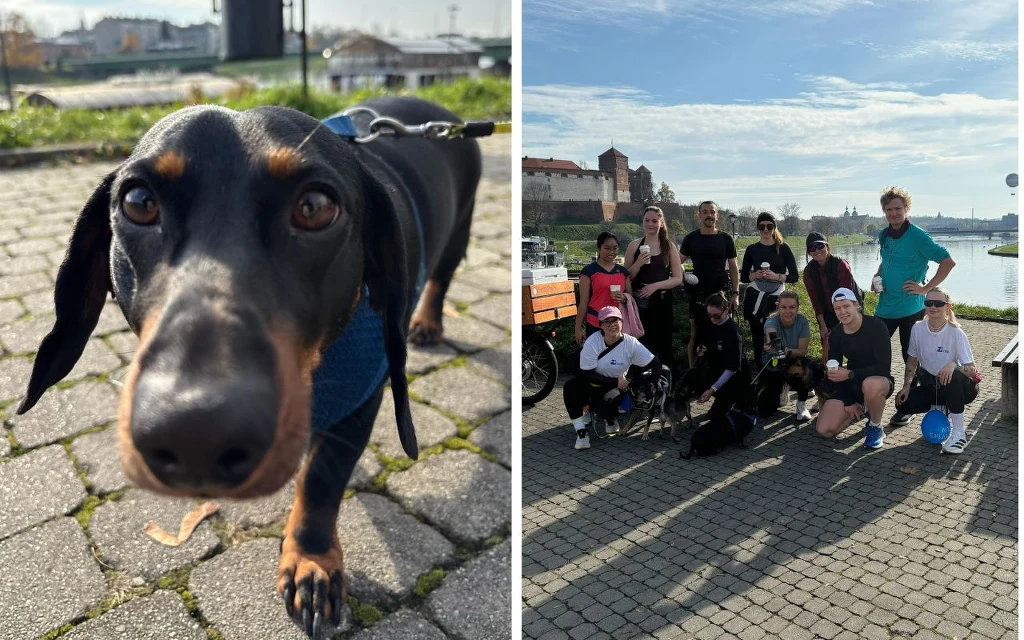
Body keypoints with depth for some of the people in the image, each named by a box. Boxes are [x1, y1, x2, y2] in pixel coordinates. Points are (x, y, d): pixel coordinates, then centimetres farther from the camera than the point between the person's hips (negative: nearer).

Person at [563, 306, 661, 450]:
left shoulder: (631, 343, -18)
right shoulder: (592, 342, -22)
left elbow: (655, 364, -12)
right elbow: (586, 374, -21)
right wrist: (615, 382, -24)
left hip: (615, 387, 1)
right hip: (592, 383, 0)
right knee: (570, 387, -31)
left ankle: (608, 417, 12)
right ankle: (581, 432, -18)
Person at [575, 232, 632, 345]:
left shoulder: (623, 271, 11)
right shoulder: (589, 271, -2)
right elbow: (583, 302, -2)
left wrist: (624, 297, -5)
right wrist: (578, 328, -4)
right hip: (595, 325, -4)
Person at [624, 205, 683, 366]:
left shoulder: (669, 247, 3)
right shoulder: (634, 246, 3)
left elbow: (678, 278, 1)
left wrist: (656, 285, -13)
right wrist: (638, 264, -12)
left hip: (662, 302, 0)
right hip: (640, 302, 0)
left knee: (664, 345, 5)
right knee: (642, 346, -4)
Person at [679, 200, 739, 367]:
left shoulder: (725, 239, 5)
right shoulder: (691, 238, 4)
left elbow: (733, 268, 7)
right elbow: (678, 263, 9)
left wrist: (735, 293, 1)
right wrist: (683, 276, -12)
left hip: (722, 291, 1)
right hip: (698, 293, 0)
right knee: (695, 333, 1)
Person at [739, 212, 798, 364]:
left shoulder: (783, 248, -1)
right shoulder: (752, 249, 4)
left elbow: (794, 276, -2)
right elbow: (743, 277, 7)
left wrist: (776, 276, -18)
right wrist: (754, 275, -14)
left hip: (777, 297, -1)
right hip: (755, 297, 1)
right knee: (757, 335, 2)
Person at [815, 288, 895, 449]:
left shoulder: (876, 326, -18)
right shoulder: (836, 334, -2)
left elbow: (884, 366, -24)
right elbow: (832, 371, 3)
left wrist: (850, 374, -32)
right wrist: (847, 402, -4)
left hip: (878, 380, -4)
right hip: (850, 385, 5)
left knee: (870, 385, -44)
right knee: (824, 430, -12)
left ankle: (876, 428, -13)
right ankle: (859, 409, 18)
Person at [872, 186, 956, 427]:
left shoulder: (917, 236, -12)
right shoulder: (883, 235, 8)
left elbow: (948, 262, -15)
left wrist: (926, 288, -16)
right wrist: (877, 278, 7)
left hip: (910, 308, -6)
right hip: (885, 306, 6)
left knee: (912, 360, 5)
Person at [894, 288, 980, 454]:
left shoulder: (956, 333, -20)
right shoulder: (918, 329, -8)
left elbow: (972, 370, -21)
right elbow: (912, 360, 5)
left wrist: (954, 365, -42)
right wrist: (906, 386, -6)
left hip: (959, 386, -4)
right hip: (932, 385, 4)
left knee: (952, 376, -40)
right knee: (903, 404, -20)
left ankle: (959, 432, -24)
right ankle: (941, 408, 12)